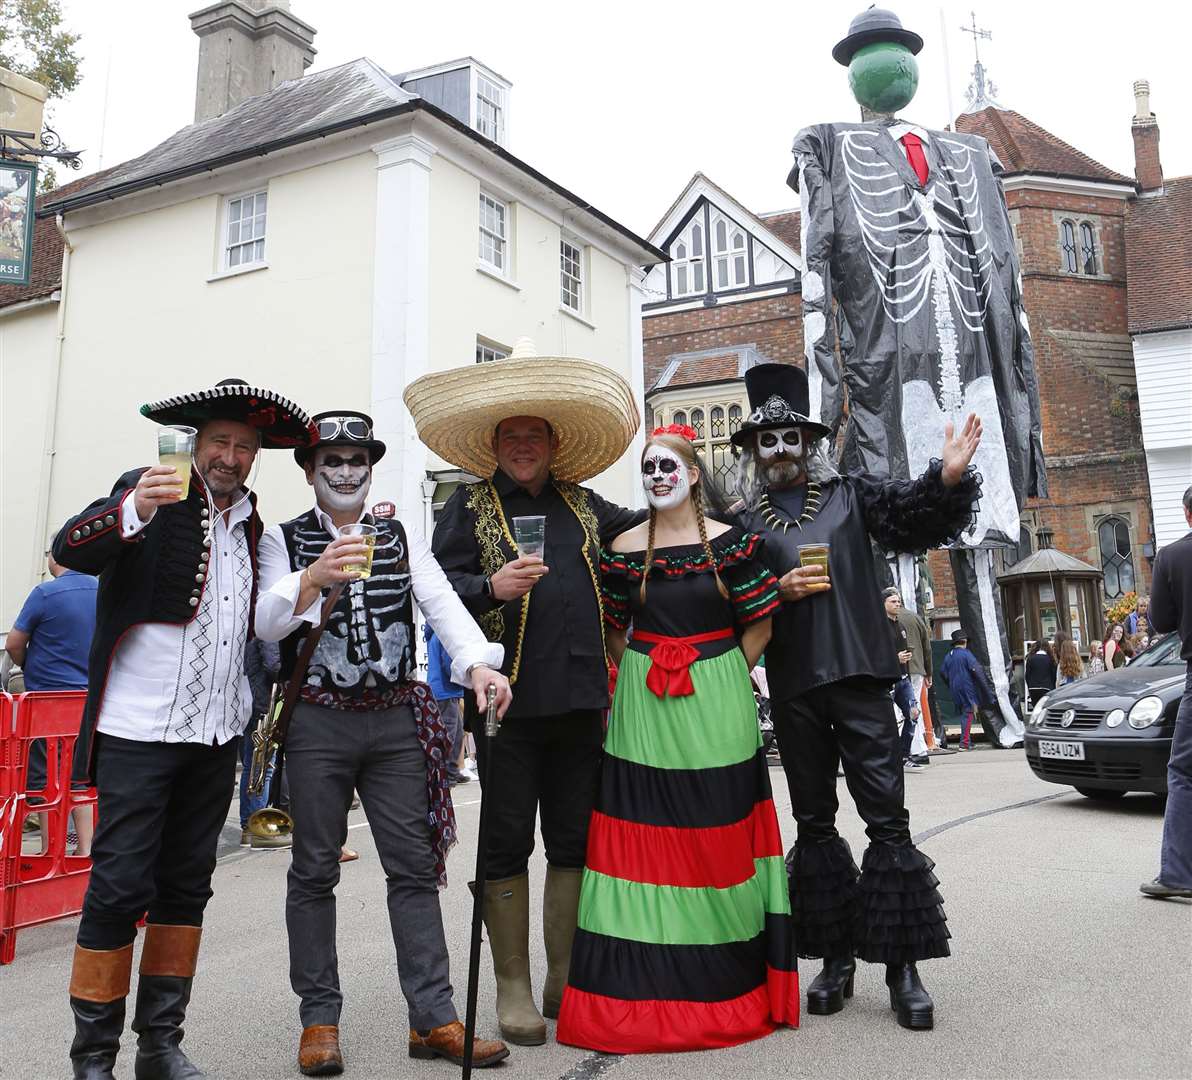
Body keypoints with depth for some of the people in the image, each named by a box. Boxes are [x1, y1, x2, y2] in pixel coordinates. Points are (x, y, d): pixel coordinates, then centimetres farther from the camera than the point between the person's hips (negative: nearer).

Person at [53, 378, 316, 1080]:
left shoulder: (251, 525, 15)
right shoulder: (150, 492, -3)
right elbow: (71, 550, -20)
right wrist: (134, 512, -36)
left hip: (215, 734, 6)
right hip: (139, 730, -6)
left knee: (186, 886, 12)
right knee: (120, 888, -2)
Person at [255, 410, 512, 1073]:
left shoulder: (402, 539, 10)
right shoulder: (285, 540, 5)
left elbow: (443, 602, -4)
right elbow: (265, 623, -8)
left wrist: (478, 663, -23)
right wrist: (313, 579, -28)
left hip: (397, 720, 2)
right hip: (317, 722, -2)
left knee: (415, 867, 4)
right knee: (315, 871, 6)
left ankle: (434, 1019, 12)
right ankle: (320, 1020, 19)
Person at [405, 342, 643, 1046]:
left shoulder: (583, 504, 16)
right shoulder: (471, 505, 6)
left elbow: (643, 531, 30)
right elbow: (438, 585, -2)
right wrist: (491, 587, -19)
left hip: (580, 698, 4)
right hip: (509, 698, -3)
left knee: (574, 841, 11)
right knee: (508, 844, 5)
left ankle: (567, 979, 25)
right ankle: (514, 987, 19)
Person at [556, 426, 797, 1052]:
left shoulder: (730, 542, -1)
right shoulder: (624, 550, 3)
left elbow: (759, 626, 2)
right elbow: (612, 632, 11)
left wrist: (720, 682, 0)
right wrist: (641, 681, 4)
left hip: (716, 710, -1)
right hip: (643, 713, 1)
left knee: (719, 838, 5)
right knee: (644, 843, 3)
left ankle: (729, 981, 21)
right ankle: (647, 987, 15)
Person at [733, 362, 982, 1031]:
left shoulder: (850, 494, 9)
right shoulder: (743, 523, 9)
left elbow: (917, 517, -3)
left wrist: (948, 478, -21)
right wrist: (778, 590, -10)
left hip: (859, 674, -1)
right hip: (792, 687, 1)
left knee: (887, 815, -2)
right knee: (814, 821, 9)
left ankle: (904, 963, 8)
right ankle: (837, 958, 20)